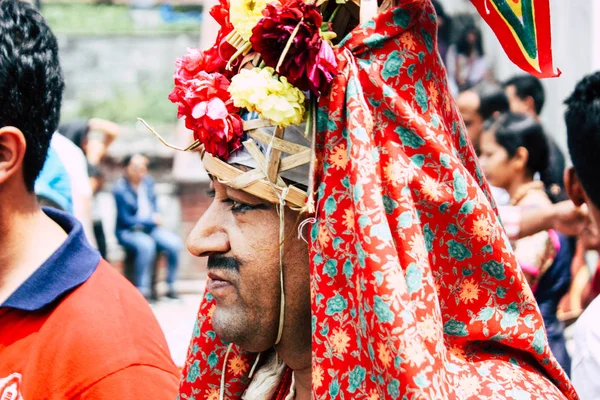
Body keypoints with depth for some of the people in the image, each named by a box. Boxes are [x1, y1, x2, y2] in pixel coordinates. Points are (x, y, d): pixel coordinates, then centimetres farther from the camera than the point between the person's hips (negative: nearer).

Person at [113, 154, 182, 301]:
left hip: (150, 228, 6)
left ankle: (171, 286, -7)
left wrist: (156, 216, -4)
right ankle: (142, 289, -28)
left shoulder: (148, 182, 5)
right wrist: (151, 221, -14)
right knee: (146, 244, -37)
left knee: (174, 243, -20)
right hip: (128, 231, -6)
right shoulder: (120, 188, -13)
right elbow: (126, 219, -12)